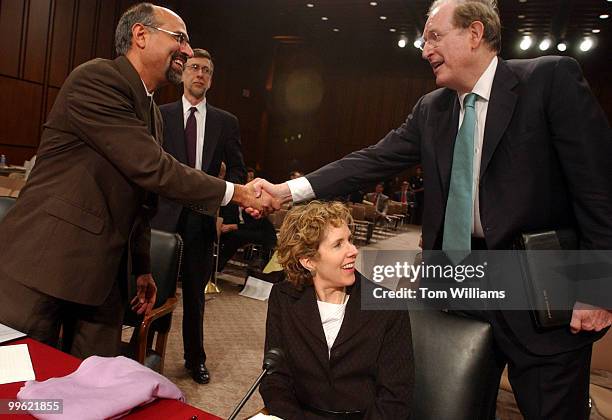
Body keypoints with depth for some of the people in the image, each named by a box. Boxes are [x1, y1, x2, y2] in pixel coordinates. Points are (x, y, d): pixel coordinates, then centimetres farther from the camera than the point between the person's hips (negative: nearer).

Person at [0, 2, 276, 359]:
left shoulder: (153, 113, 14)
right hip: (44, 263, -7)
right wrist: (233, 193, -13)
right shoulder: (97, 78, -12)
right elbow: (152, 169, -20)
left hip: (105, 274, 8)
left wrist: (142, 268, 20)